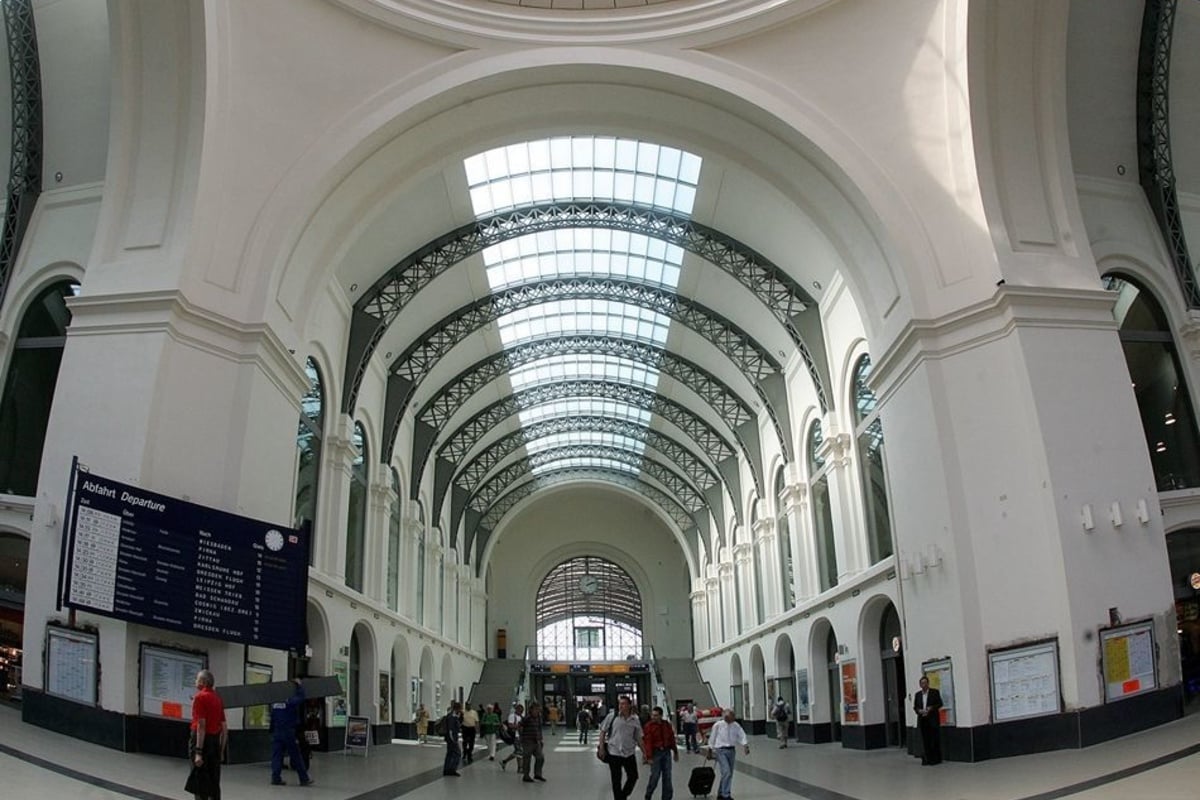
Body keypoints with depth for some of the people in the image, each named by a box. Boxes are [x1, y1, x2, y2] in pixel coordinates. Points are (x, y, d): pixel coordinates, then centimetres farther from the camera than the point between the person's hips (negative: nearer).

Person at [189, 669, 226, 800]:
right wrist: (221, 750, 18)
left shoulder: (200, 697, -9)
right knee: (214, 783, 9)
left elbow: (201, 725, -18)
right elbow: (224, 728, 13)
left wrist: (198, 752, -20)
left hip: (202, 740, -7)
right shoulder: (218, 698, 14)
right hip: (215, 741, 7)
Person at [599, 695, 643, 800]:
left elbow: (638, 738, 8)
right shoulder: (612, 716, -8)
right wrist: (601, 747, -7)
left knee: (633, 776, 10)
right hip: (614, 753, -3)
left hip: (629, 753, 3)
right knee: (616, 780, 6)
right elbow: (603, 731, -1)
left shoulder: (635, 720, 0)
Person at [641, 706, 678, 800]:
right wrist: (649, 757, -19)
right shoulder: (649, 726, -9)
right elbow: (647, 742, -14)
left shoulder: (667, 725, 5)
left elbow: (672, 739, 12)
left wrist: (675, 752, 14)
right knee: (655, 776, -4)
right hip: (655, 752, -4)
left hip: (666, 752, 4)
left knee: (667, 776, 7)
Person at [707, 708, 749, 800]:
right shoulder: (718, 725, -9)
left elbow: (742, 736, -8)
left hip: (732, 750, 5)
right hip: (721, 751, -5)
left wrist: (745, 745, -25)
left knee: (729, 774, 11)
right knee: (726, 772, -17)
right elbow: (712, 739, 0)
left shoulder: (735, 725, 0)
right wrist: (711, 750, 5)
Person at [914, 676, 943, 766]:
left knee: (934, 740, 0)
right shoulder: (917, 694, 13)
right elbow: (915, 706, 13)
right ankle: (926, 759, 5)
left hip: (933, 720, -3)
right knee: (925, 740, 2)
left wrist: (931, 708, -15)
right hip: (922, 720, 3)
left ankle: (935, 759, 8)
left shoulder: (935, 692, 3)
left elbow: (940, 704, -1)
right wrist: (919, 710, -7)